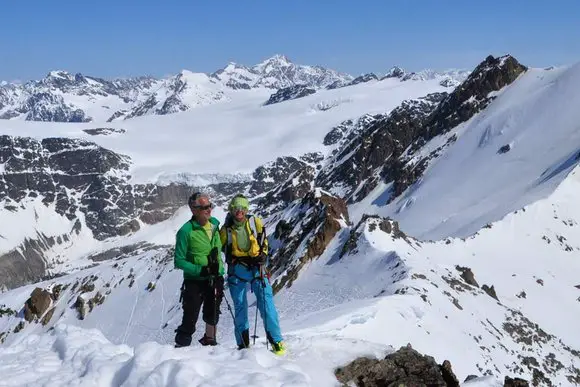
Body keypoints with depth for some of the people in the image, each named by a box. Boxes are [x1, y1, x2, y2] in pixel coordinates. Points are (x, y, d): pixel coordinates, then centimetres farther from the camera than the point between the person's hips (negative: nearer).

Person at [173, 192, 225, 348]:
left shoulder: (214, 223, 0)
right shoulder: (186, 231, -17)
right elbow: (179, 261, -15)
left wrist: (218, 268, 1)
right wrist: (202, 270, -23)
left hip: (215, 280, 6)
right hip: (194, 281, -6)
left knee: (212, 315, 21)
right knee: (190, 319, -5)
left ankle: (210, 342, 41)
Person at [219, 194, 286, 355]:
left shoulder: (255, 222, 1)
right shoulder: (226, 229, 1)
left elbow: (264, 242, 12)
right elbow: (223, 249, 13)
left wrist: (262, 255, -3)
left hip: (256, 267, 0)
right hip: (237, 270, 0)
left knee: (266, 303, -8)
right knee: (240, 307, 5)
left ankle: (276, 341, -2)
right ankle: (243, 344, 15)